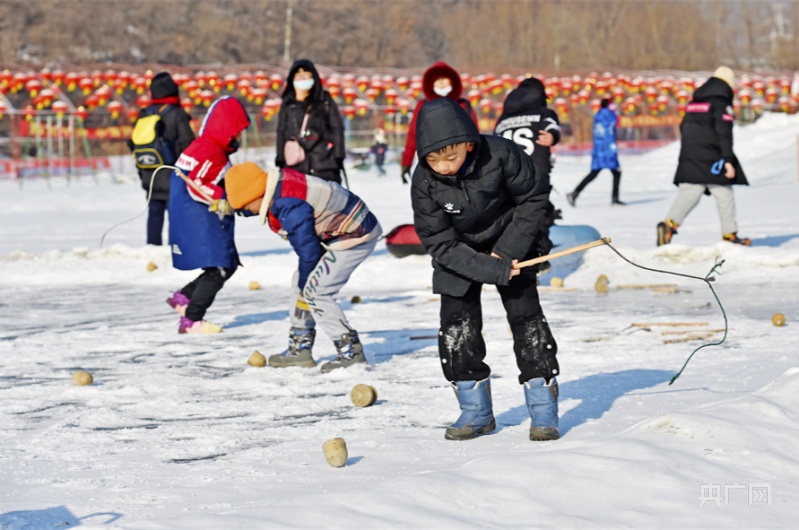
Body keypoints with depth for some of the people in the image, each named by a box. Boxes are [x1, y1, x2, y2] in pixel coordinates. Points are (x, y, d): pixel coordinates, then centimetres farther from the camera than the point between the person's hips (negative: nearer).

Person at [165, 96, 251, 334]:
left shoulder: (216, 150, 16)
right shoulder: (209, 151, -17)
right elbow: (197, 187, -25)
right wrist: (226, 200, -26)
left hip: (209, 222, 11)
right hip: (200, 223, -11)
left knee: (227, 265, 14)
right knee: (218, 269, -10)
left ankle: (183, 297, 20)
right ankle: (190, 320, -7)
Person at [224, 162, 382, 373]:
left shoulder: (290, 207, -28)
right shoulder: (279, 182, -2)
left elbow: (309, 252, -20)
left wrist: (304, 293, -6)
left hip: (356, 237, -10)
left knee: (315, 292, -13)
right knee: (300, 281, 13)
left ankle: (351, 352, -7)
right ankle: (300, 348, 21)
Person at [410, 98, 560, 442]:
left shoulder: (500, 155, -28)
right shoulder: (425, 181, -25)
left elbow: (534, 196, -13)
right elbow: (440, 244, -21)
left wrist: (510, 249, -18)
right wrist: (489, 270, -31)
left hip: (510, 248, -1)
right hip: (459, 256, 1)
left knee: (525, 317, -7)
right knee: (457, 327, -5)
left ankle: (543, 409, 1)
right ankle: (476, 412, 9)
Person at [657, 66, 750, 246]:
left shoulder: (695, 100, 17)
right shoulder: (721, 101, -6)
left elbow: (683, 127, 21)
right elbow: (724, 132, -14)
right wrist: (728, 160, -17)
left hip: (689, 156, 6)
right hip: (711, 158, -6)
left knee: (687, 193, -1)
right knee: (724, 194, 5)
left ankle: (670, 223, -23)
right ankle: (730, 234, 9)